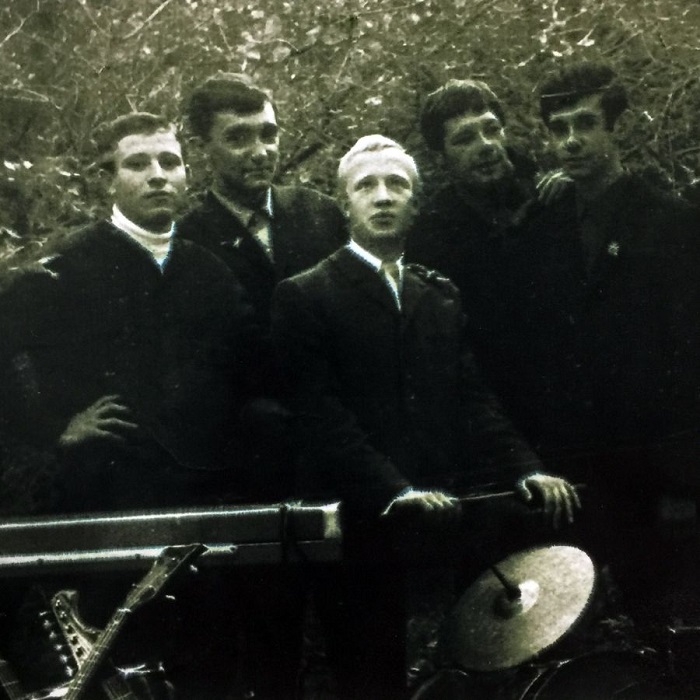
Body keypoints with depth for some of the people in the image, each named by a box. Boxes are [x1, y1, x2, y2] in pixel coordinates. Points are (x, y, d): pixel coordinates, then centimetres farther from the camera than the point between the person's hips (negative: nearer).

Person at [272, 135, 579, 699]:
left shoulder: (440, 296, 18)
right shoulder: (305, 297, 1)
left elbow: (472, 399, 11)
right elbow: (321, 414, -9)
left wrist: (526, 470, -5)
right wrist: (394, 491, -21)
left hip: (444, 512, 4)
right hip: (363, 522, -4)